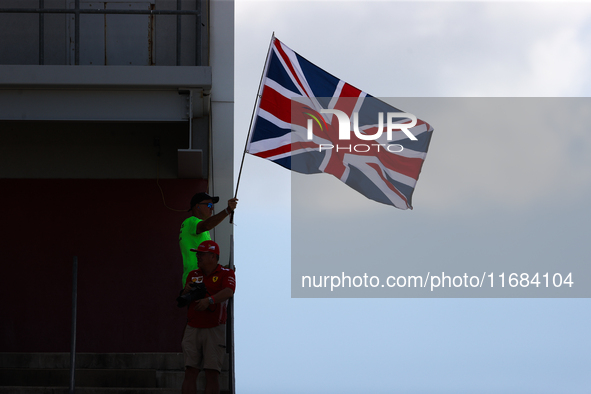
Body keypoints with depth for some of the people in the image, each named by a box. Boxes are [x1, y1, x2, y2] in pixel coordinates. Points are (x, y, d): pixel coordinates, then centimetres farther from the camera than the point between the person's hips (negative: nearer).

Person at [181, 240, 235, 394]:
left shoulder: (226, 274, 0)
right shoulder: (193, 275, 16)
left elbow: (228, 292, -20)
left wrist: (209, 300, -36)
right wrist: (186, 292, -5)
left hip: (214, 330, -4)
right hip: (193, 329, 4)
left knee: (212, 374, -6)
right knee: (190, 372, -3)